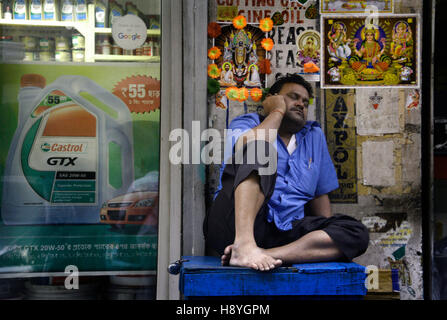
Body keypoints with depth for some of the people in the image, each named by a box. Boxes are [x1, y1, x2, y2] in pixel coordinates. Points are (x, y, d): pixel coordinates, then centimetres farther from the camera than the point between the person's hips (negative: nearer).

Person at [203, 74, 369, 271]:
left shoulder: (314, 136, 26)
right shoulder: (246, 123, 13)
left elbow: (320, 195, 26)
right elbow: (249, 147, -14)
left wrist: (328, 236, 12)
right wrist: (278, 111, 1)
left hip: (283, 232, 4)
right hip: (234, 225, -4)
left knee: (357, 233, -17)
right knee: (262, 150, -24)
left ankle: (267, 254, -36)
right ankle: (243, 246, -41)